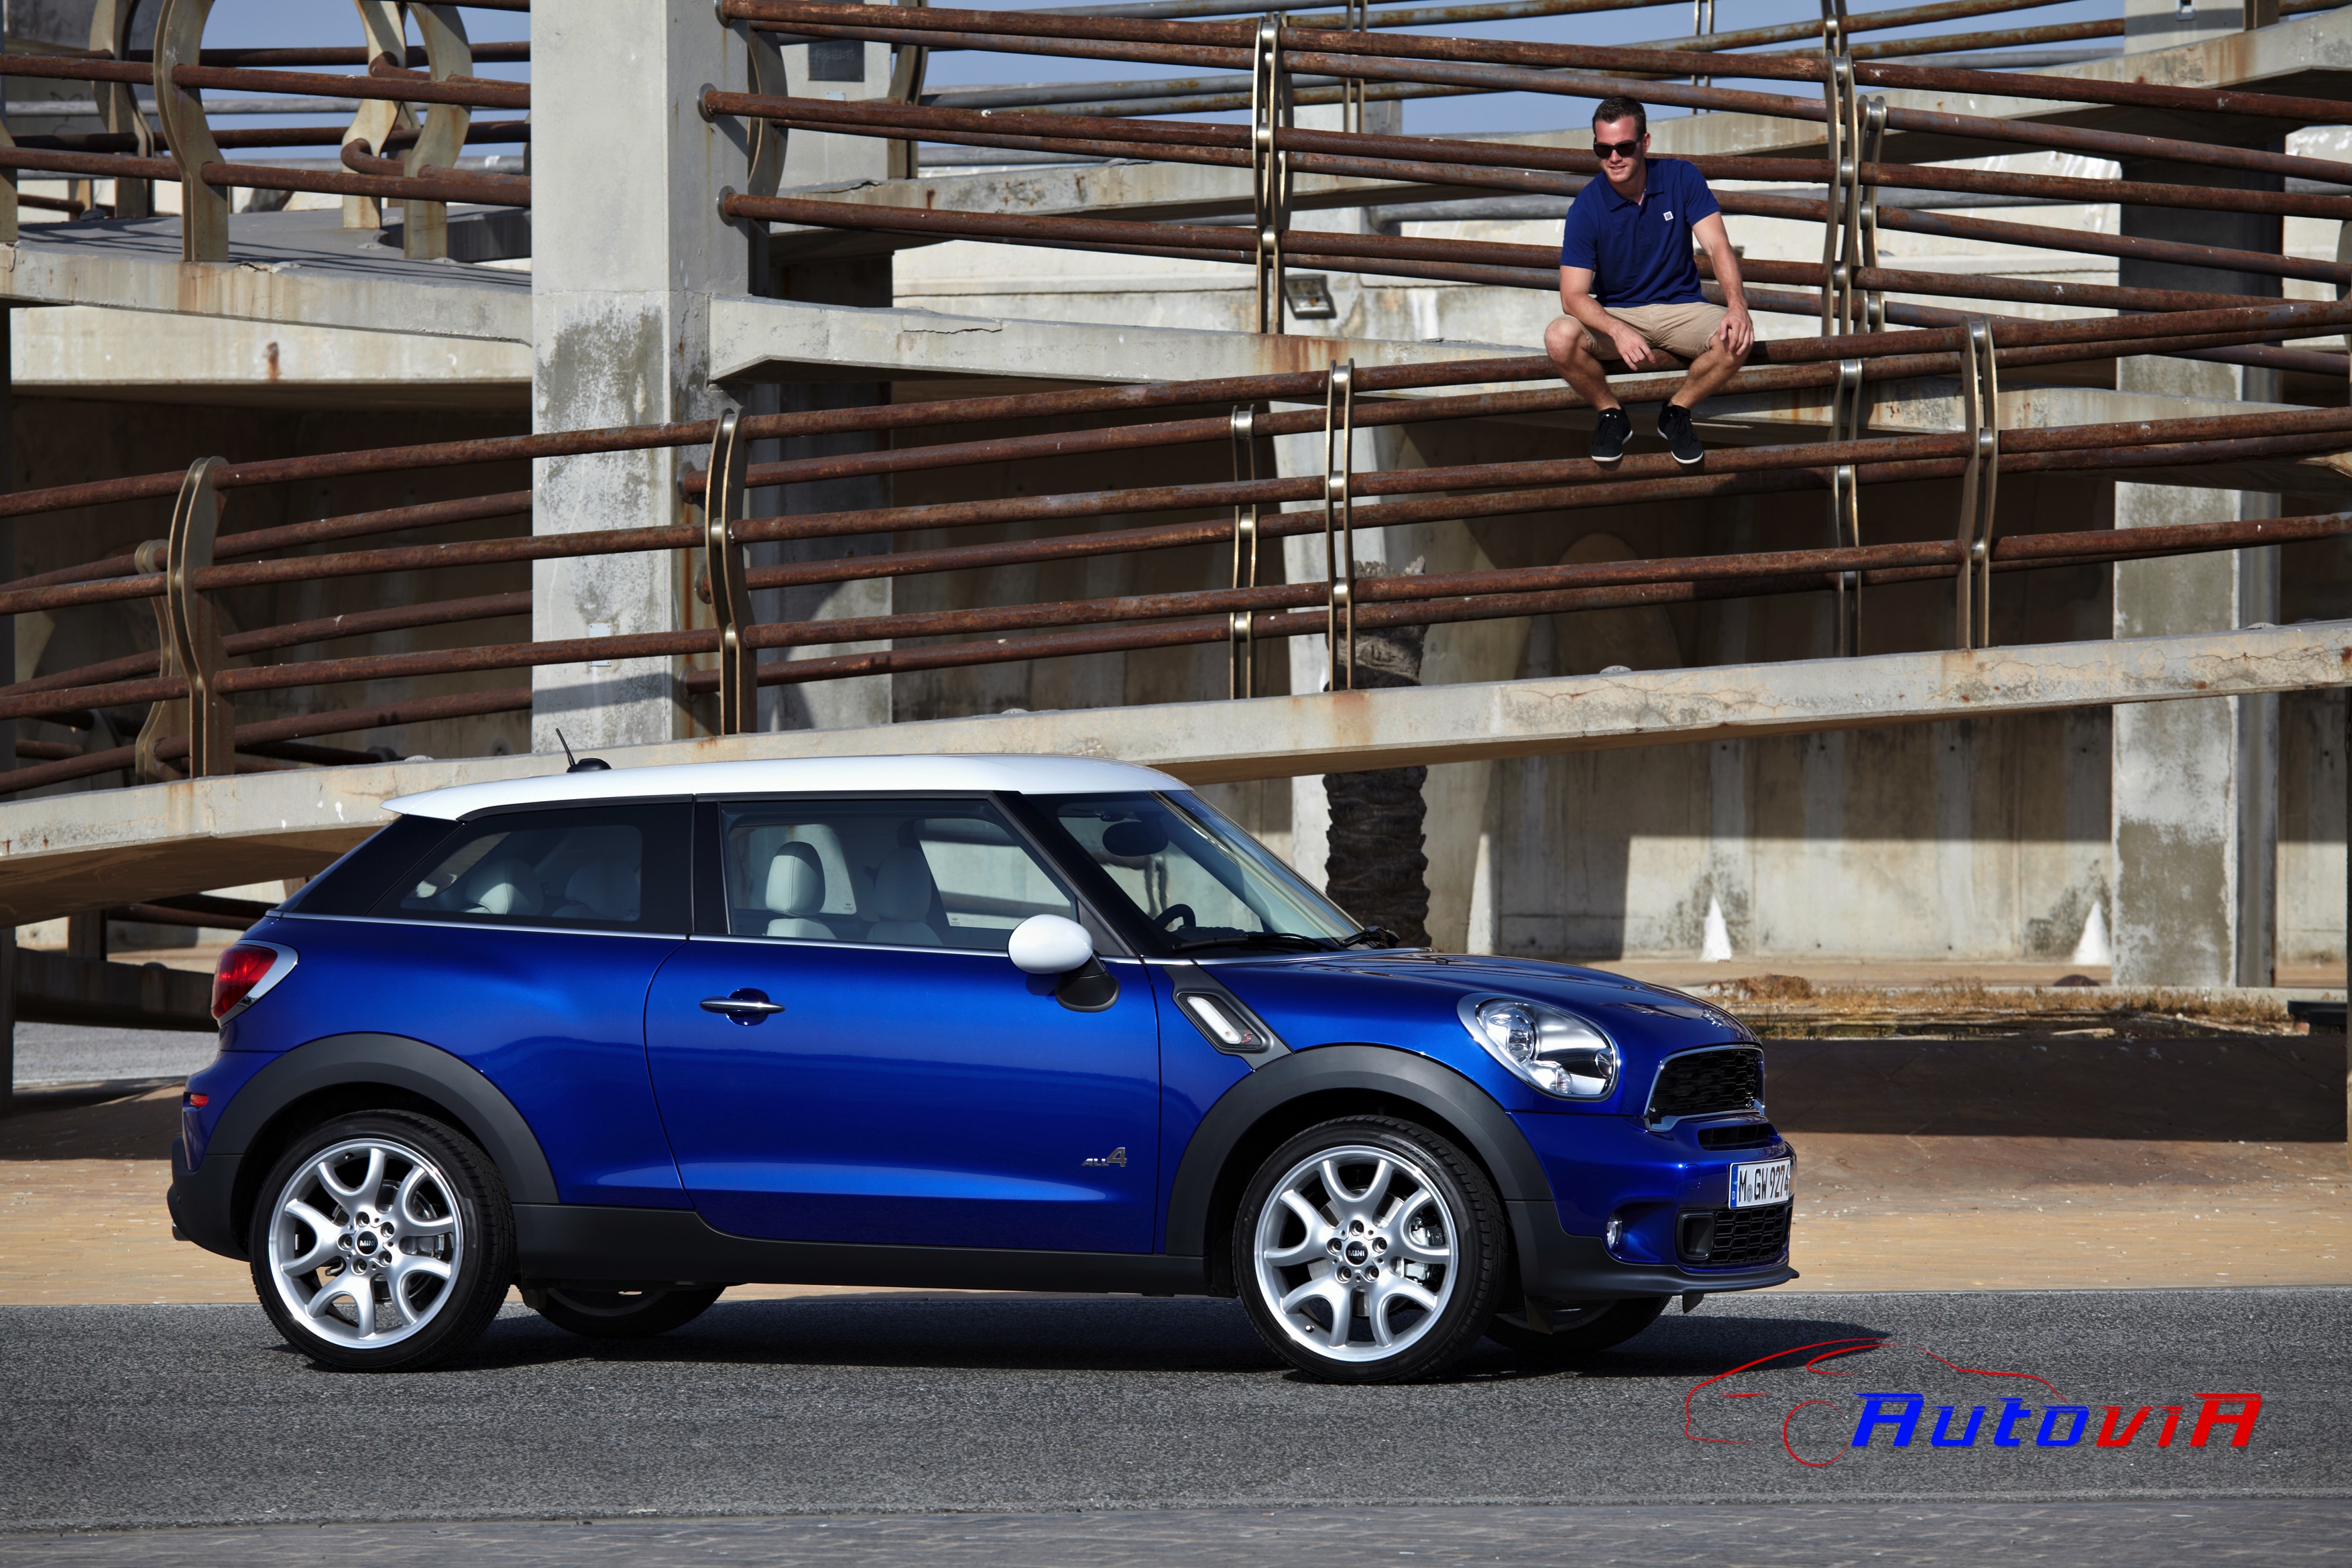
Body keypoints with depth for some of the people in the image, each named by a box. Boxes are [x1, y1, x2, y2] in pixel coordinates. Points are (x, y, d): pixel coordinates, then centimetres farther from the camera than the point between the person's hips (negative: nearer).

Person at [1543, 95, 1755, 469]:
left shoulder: (1680, 178, -7)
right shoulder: (1587, 207, -12)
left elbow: (1718, 245, -12)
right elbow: (1573, 295, -17)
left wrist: (1737, 306, -32)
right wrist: (1618, 332, -38)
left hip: (1680, 309, 1)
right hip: (1616, 313, -1)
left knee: (1736, 339, -29)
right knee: (1560, 337, -32)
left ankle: (1677, 412, 0)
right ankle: (1611, 414, -1)